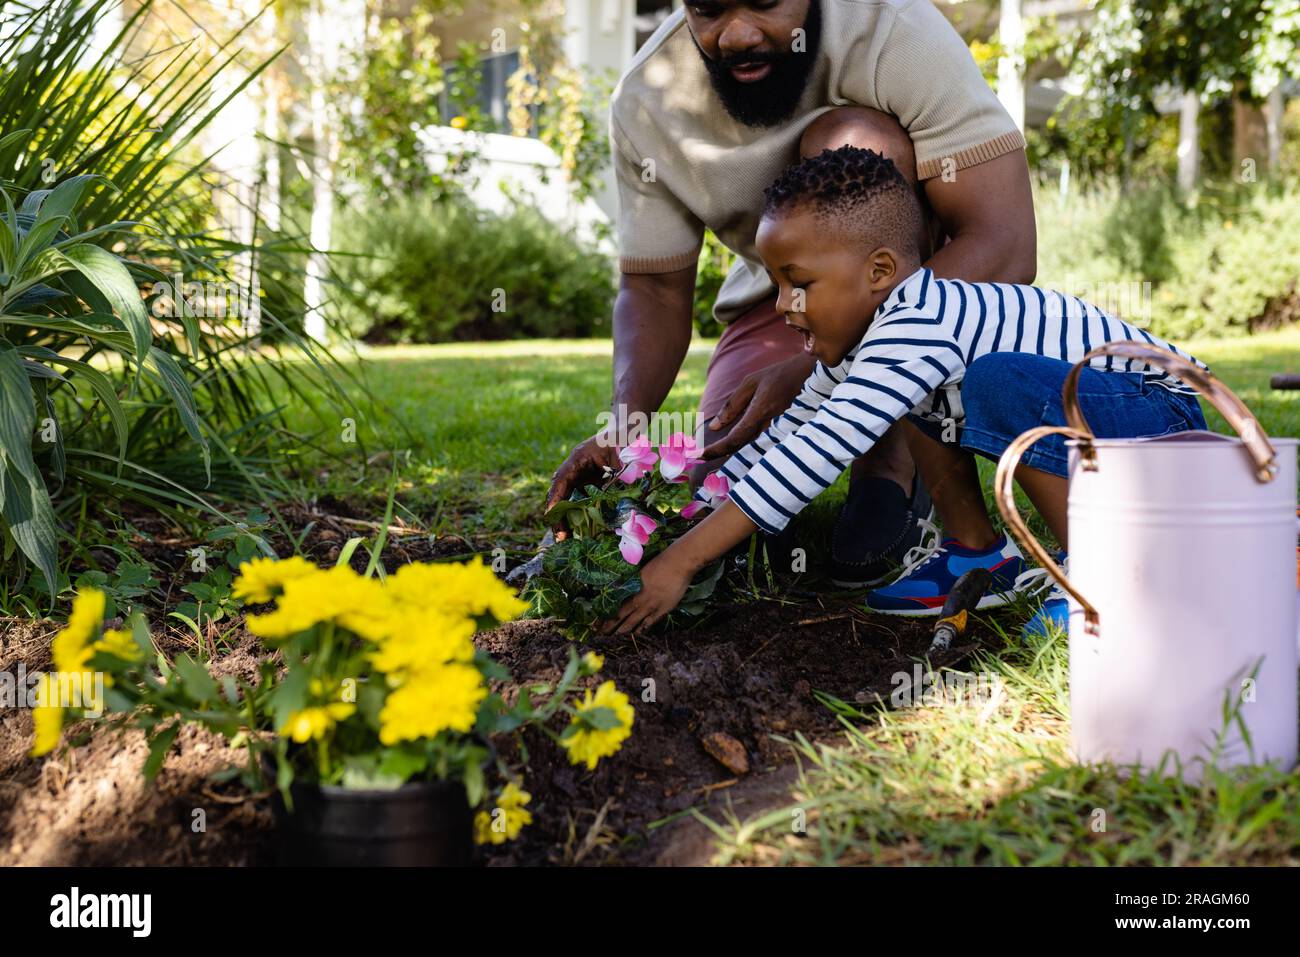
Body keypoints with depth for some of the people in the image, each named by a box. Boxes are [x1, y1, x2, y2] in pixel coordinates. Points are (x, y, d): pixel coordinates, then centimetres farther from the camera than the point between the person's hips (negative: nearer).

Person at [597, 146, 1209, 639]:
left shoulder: (917, 332, -30)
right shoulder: (871, 333, 0)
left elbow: (811, 460, -35)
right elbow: (787, 435, 8)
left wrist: (682, 562, -35)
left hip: (1165, 418, -9)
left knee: (1003, 382, -34)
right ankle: (980, 557, 11)